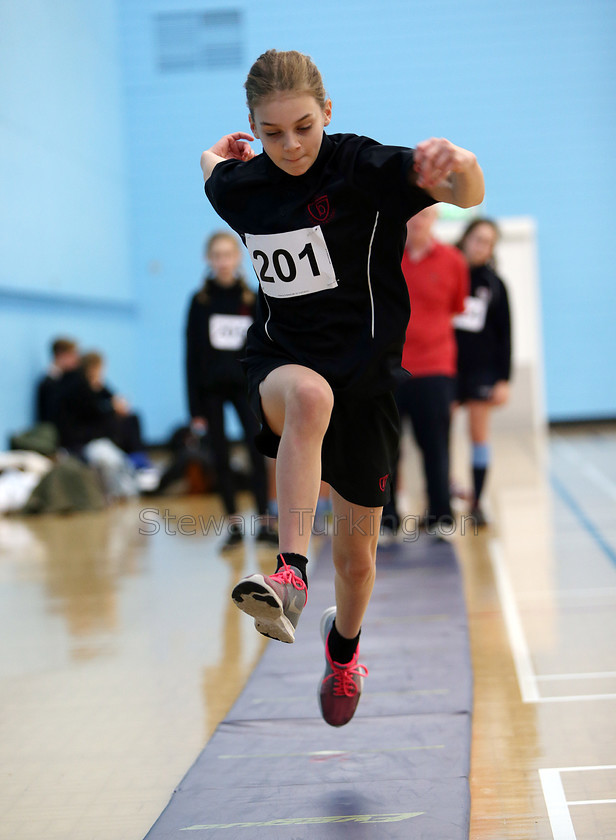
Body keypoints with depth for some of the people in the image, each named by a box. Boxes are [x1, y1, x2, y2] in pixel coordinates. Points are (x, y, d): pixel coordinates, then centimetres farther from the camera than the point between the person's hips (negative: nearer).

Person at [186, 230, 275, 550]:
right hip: (211, 388, 0)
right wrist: (195, 407, -4)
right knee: (220, 457, 3)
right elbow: (192, 355, 0)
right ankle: (234, 526, 10)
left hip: (244, 384, 0)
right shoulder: (200, 301, 1)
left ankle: (263, 524, -4)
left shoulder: (251, 300, 4)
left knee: (257, 450, -9)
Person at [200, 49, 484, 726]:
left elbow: (469, 194, -32)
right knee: (309, 394, -40)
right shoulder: (239, 187, -3)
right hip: (280, 360, 1)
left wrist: (458, 165, -50)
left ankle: (344, 645, 41)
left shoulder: (364, 167, -17)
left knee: (356, 554, 8)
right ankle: (290, 574, -44)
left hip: (365, 371, -1)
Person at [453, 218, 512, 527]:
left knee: (480, 432, 0)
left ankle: (477, 503, 7)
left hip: (480, 366, 1)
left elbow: (504, 334, 6)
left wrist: (504, 379, 1)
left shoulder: (494, 284, 5)